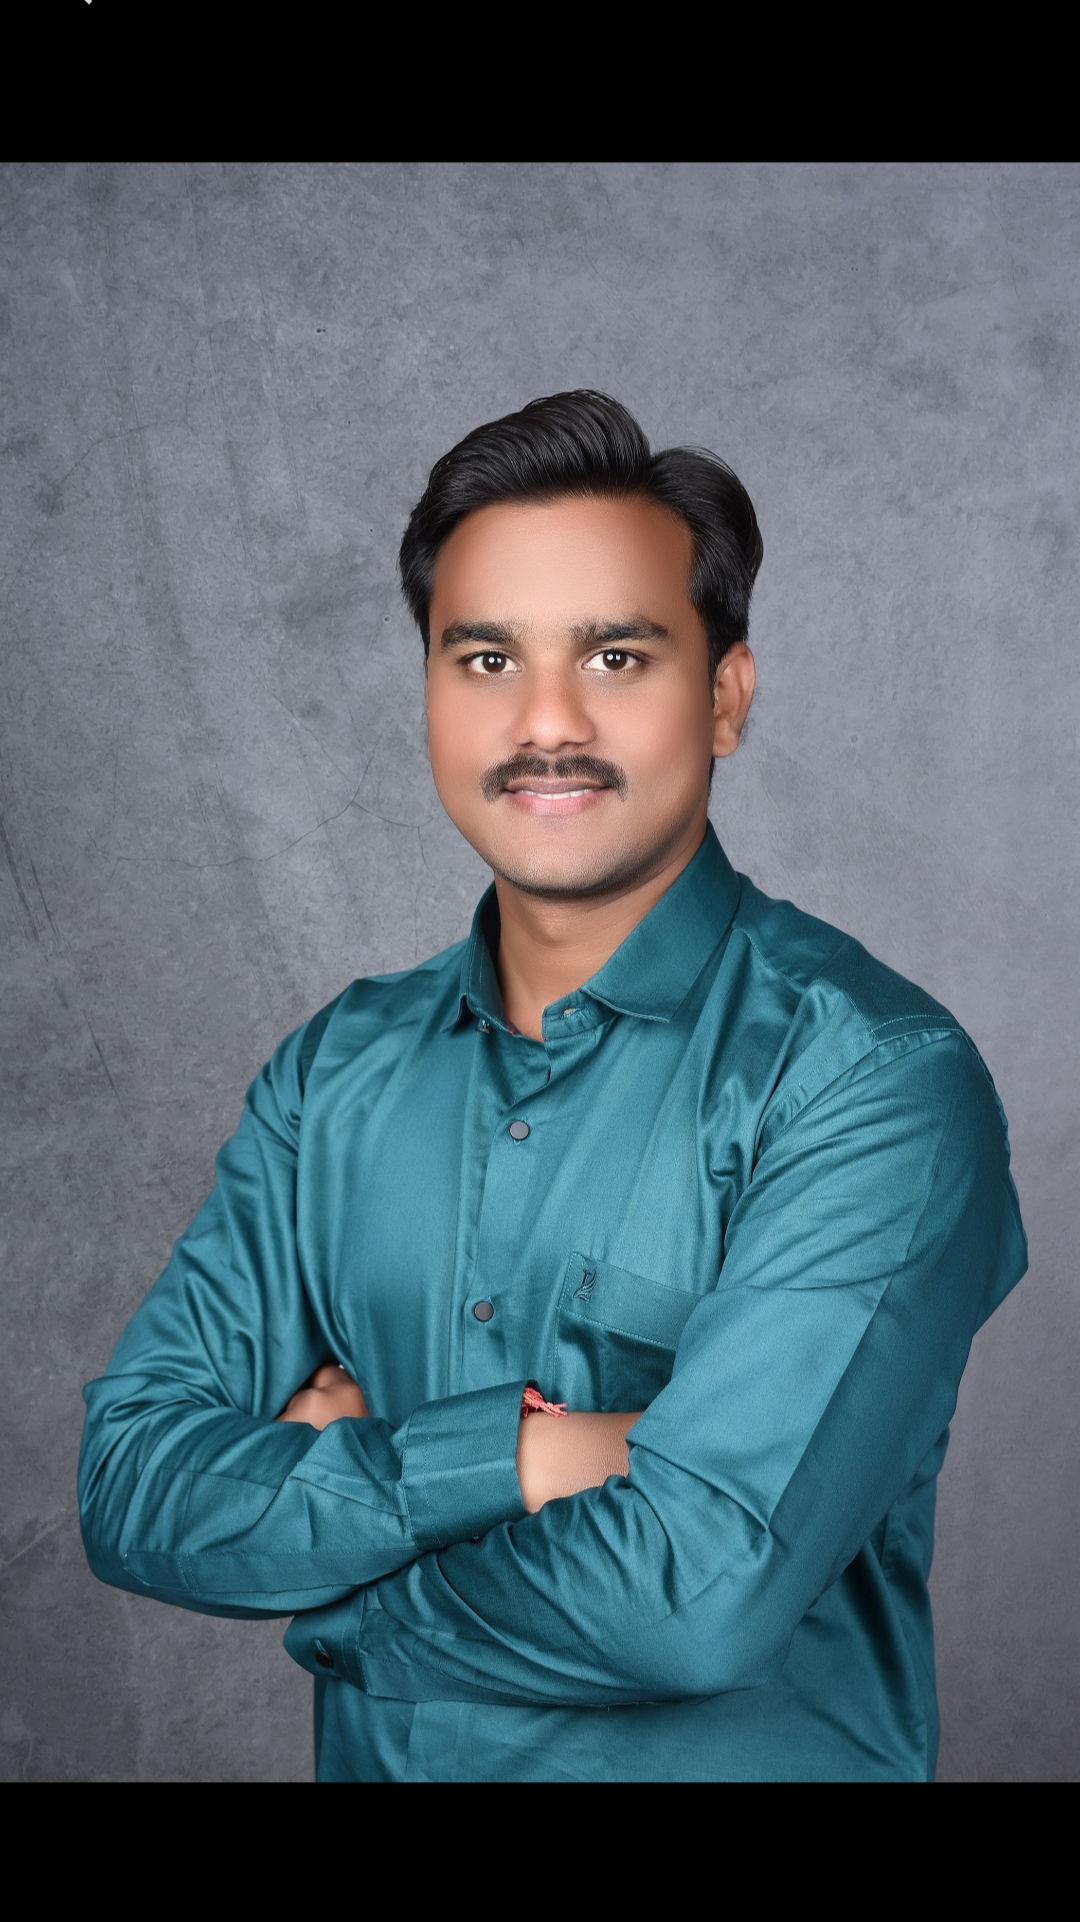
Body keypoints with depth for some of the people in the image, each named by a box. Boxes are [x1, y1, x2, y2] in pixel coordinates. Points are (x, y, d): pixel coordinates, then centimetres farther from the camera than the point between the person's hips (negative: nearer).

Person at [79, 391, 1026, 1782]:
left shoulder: (871, 1078, -19)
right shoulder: (340, 1070, -1)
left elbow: (695, 1599, -27)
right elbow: (132, 1486, -9)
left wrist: (324, 1575, -12)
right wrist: (500, 1455, -22)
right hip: (370, 1757, 4)